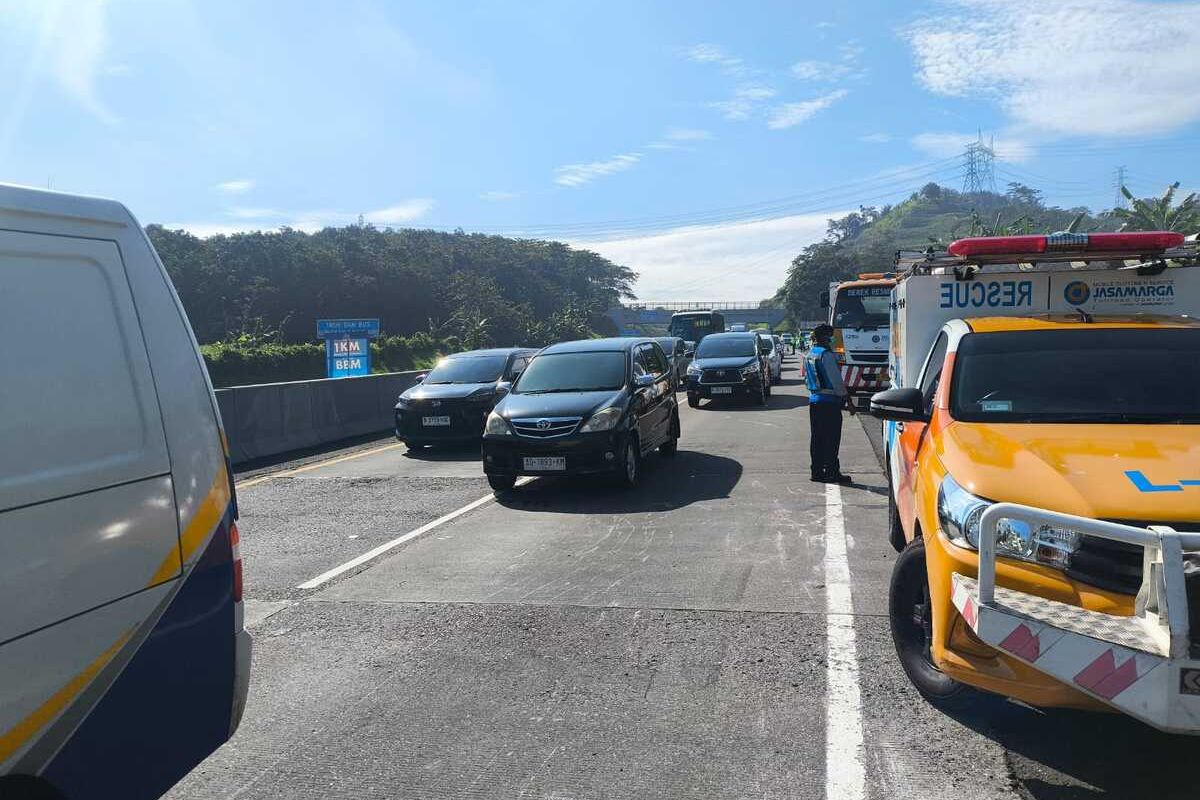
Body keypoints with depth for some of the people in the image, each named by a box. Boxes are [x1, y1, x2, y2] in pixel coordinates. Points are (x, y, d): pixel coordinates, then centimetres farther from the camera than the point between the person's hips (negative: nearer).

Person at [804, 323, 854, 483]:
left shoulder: (809, 355, 12)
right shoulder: (826, 354, -14)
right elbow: (836, 380, -15)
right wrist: (848, 399, -9)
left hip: (814, 400, 8)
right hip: (830, 401, -8)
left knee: (816, 437, 10)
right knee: (831, 438, -3)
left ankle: (817, 471, 13)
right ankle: (832, 472, -1)